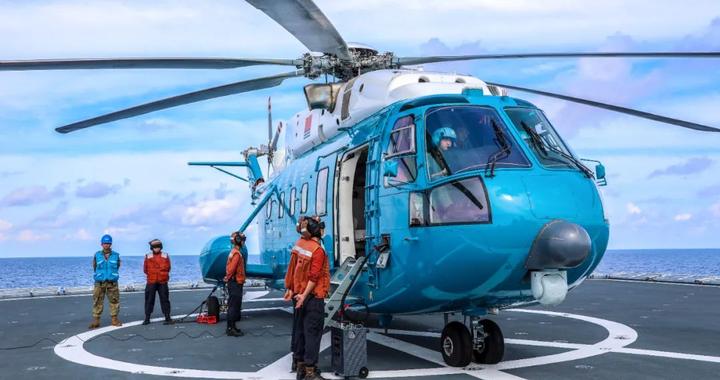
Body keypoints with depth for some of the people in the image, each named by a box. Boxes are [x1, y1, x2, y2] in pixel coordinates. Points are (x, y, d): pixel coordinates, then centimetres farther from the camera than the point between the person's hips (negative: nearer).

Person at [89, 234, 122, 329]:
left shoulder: (116, 255, 3)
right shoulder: (97, 255, 2)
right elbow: (94, 267, 12)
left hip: (112, 282, 1)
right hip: (99, 283, -1)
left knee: (114, 301, 4)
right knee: (97, 302, -1)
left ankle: (114, 320, 13)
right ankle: (96, 320, 3)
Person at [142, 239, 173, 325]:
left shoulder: (165, 256, 5)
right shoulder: (148, 257, 3)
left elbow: (167, 268, 9)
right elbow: (145, 269, 8)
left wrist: (163, 275, 3)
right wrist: (152, 275, 4)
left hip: (163, 282, 0)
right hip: (151, 282, 0)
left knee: (165, 299, 2)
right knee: (149, 299, 2)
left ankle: (167, 318, 5)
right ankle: (147, 318, 9)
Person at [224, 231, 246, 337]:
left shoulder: (234, 252, 15)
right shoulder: (237, 253, -17)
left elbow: (230, 268, 16)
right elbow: (232, 268, -22)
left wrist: (228, 278, 11)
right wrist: (228, 278, -9)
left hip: (235, 283, 10)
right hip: (235, 283, -10)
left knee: (234, 306, 15)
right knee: (234, 306, -7)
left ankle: (232, 327, 22)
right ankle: (230, 329, -5)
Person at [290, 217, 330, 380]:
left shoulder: (300, 244, 6)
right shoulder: (318, 250, -17)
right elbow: (314, 277, -21)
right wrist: (304, 295, -19)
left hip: (301, 294, 8)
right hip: (313, 296, -8)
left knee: (301, 329, 13)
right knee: (313, 332, -5)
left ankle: (300, 366, 21)